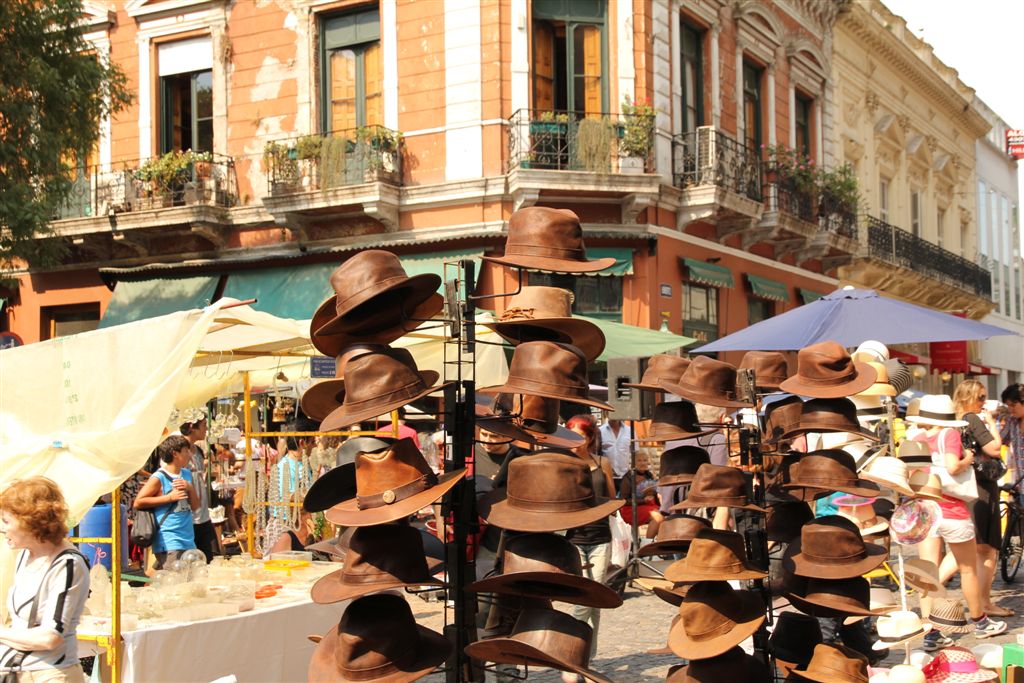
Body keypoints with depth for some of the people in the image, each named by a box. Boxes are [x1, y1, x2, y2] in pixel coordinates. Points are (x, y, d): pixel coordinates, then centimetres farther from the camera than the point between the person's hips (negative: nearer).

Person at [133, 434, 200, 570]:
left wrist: (190, 488, -3)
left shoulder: (187, 475, 15)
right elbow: (138, 502, -12)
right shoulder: (159, 478, -8)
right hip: (168, 543, -8)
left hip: (188, 540, 8)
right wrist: (169, 497, -14)